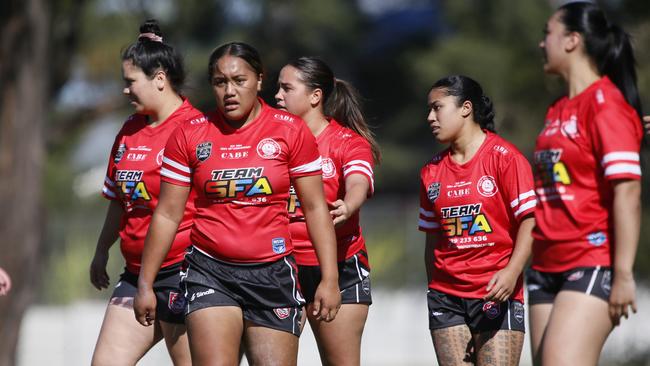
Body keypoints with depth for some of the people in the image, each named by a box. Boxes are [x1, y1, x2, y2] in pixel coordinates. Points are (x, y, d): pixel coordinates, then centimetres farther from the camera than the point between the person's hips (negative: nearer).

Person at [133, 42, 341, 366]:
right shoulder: (189, 136, 3)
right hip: (210, 273, 0)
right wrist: (145, 284, 7)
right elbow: (167, 215, 8)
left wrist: (330, 280, -2)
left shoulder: (291, 131, 1)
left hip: (272, 273, 0)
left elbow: (315, 209, 3)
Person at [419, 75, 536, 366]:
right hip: (446, 296, 5)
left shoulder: (503, 156, -4)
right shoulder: (432, 171, 13)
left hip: (497, 294, -5)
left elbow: (530, 219, -10)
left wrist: (511, 271, -22)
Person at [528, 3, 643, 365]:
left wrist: (623, 275, -21)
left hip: (592, 264, -9)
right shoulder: (559, 110, 16)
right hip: (547, 266, 9)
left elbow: (627, 190, -17)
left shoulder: (605, 104, -10)